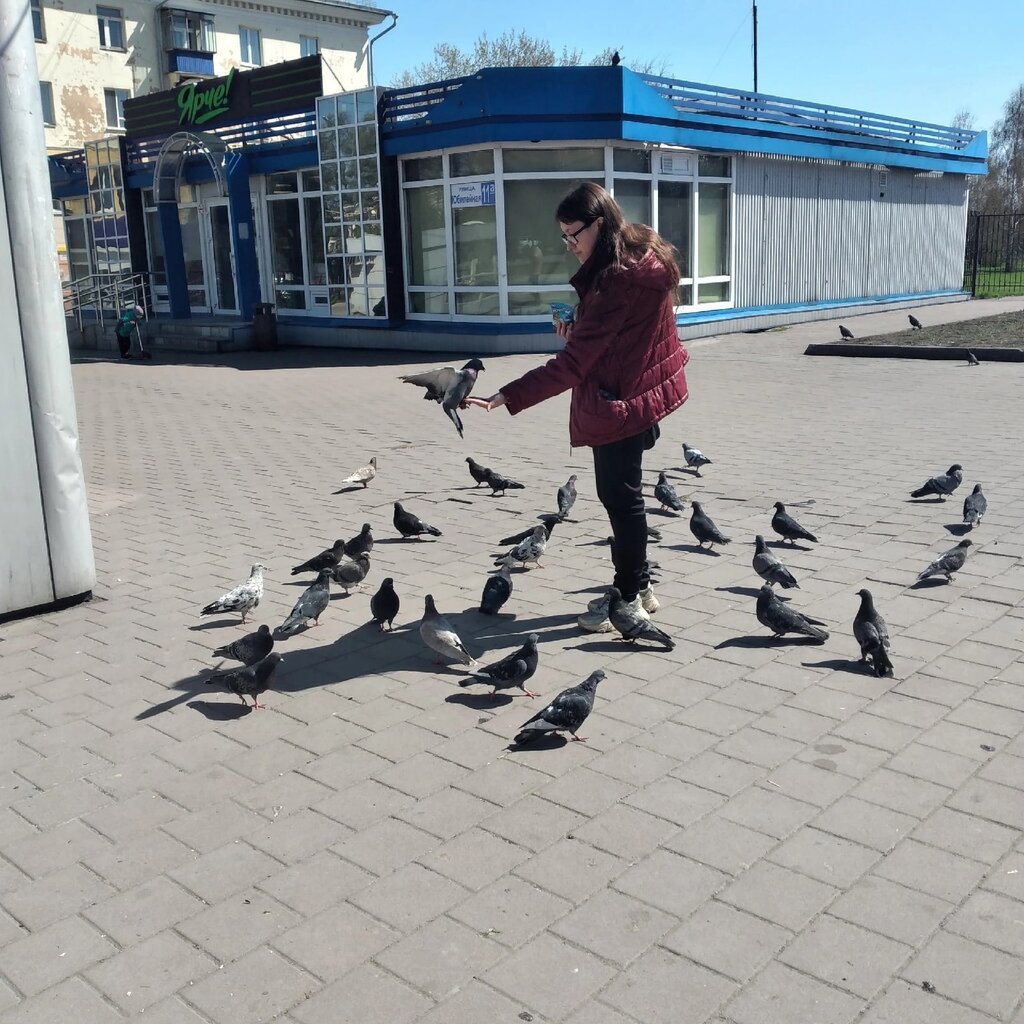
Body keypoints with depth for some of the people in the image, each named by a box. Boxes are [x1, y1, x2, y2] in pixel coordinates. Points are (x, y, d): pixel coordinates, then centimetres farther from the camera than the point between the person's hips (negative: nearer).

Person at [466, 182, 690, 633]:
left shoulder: (617, 278, -24)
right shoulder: (643, 257, 6)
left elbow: (572, 365, -27)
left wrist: (507, 396, -29)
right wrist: (577, 334, -2)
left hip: (618, 401, -10)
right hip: (639, 390, 10)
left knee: (621, 497, 2)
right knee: (622, 494, 18)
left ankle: (630, 597, 15)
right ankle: (637, 585, 29)